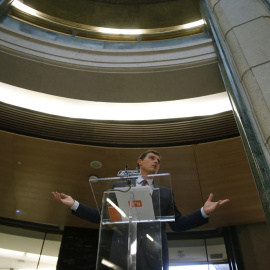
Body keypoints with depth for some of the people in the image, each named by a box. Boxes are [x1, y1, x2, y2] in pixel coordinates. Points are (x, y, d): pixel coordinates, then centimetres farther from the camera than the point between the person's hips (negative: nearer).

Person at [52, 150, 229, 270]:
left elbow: (177, 224, 14)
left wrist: (203, 212, -2)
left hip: (154, 254, 1)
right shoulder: (120, 187, 18)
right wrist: (75, 205, 7)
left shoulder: (165, 193, 20)